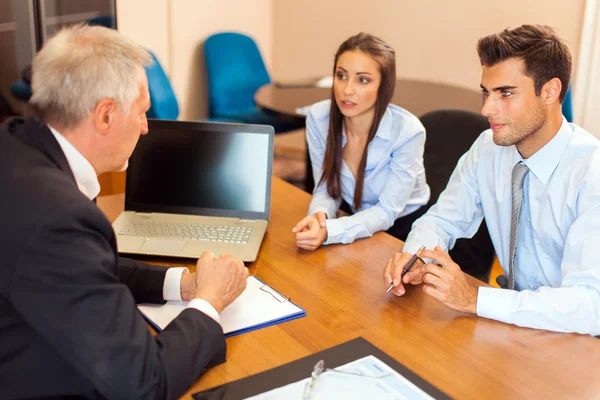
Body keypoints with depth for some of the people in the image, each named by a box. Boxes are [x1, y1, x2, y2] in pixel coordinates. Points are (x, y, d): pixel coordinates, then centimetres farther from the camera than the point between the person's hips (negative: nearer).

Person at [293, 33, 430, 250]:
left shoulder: (408, 131, -25)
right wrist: (319, 216, -32)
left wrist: (328, 232, -38)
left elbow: (386, 211, -22)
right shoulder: (318, 117, -15)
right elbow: (326, 189, -7)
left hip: (402, 228, -3)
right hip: (352, 218, 3)